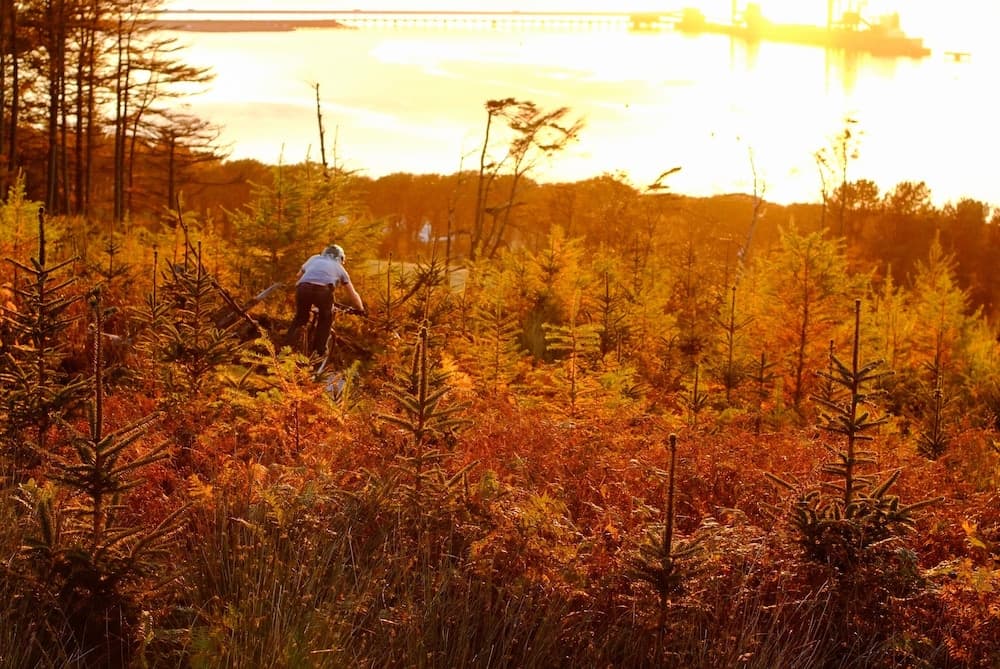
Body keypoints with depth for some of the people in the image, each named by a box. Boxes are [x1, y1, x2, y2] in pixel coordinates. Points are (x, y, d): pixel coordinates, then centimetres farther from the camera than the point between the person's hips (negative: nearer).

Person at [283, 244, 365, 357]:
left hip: (303, 288, 2)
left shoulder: (314, 259, 37)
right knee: (325, 320, 25)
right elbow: (353, 294, 36)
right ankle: (319, 352, 19)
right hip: (323, 290, -2)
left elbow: (298, 279, 41)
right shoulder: (339, 268, 33)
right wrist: (361, 309, 50)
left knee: (300, 318, 25)